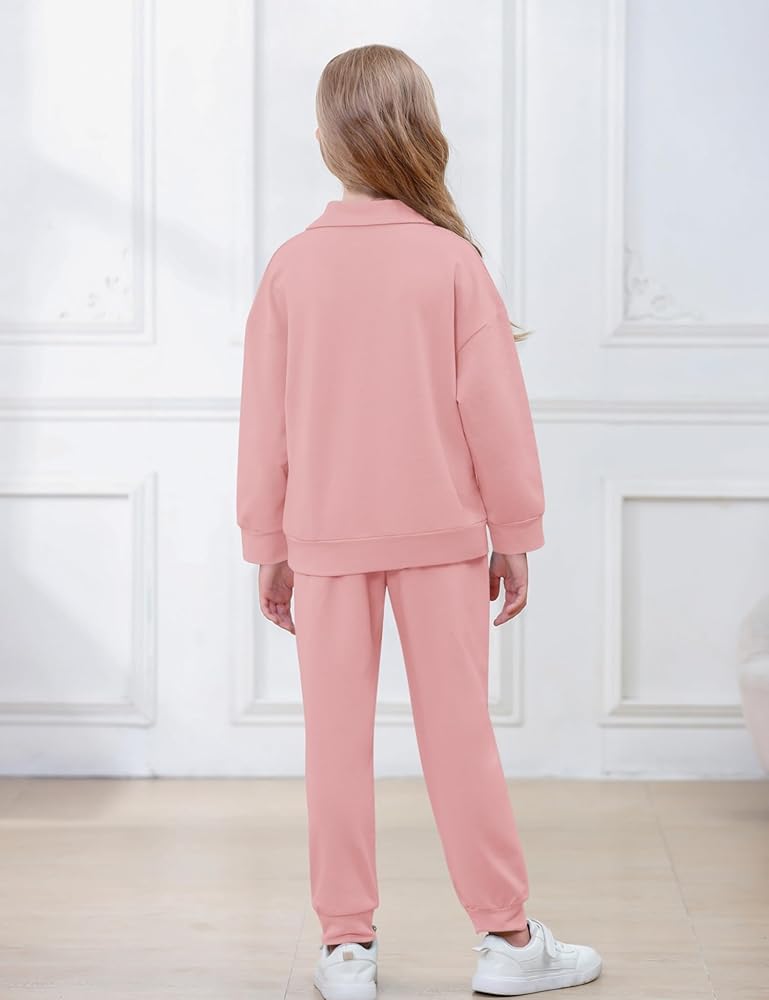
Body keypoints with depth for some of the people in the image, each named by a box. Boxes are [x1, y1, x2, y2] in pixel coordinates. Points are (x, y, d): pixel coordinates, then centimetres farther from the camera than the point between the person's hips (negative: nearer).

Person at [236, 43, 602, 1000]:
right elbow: (493, 406, -6)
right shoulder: (451, 260, -7)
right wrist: (514, 532, 5)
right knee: (458, 731, 5)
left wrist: (269, 545, 11)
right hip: (439, 532, -1)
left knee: (336, 738, 6)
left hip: (325, 535, 1)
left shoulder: (291, 265, -2)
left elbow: (265, 419, 2)